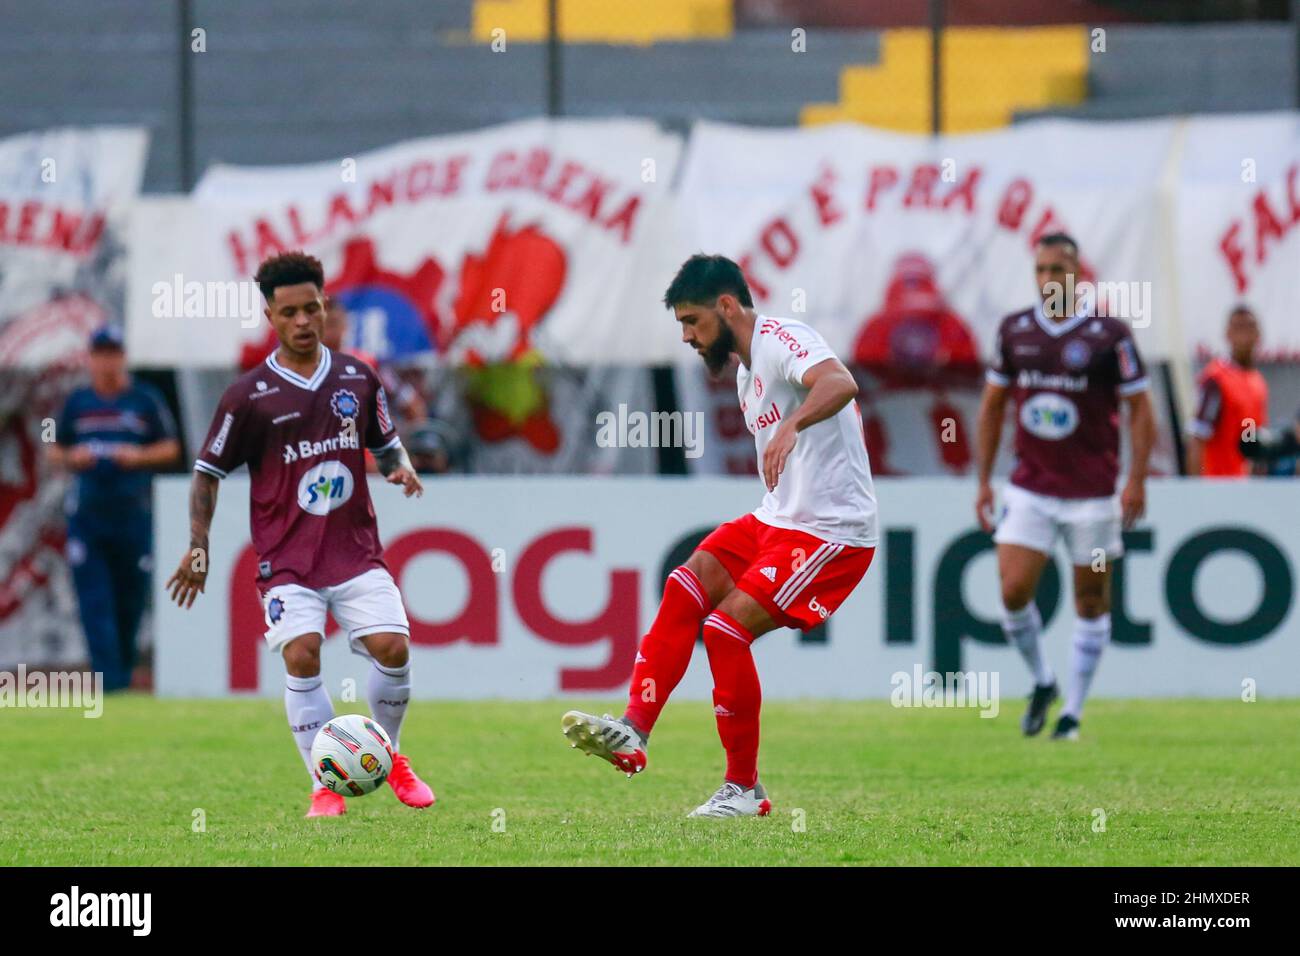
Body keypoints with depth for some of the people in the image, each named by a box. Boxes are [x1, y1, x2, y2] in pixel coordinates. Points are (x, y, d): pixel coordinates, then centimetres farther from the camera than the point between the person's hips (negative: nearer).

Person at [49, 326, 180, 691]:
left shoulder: (146, 400, 5)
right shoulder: (76, 402, 11)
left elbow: (171, 449, 8)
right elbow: (55, 452, 16)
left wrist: (139, 456, -10)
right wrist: (71, 458, -6)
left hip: (133, 513, -1)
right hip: (85, 515, 1)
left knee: (131, 602, 3)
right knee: (94, 605, -9)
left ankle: (124, 675, 20)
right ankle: (110, 685, -13)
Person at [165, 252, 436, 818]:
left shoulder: (357, 380, 6)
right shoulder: (249, 395, -3)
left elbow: (386, 445, 20)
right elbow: (208, 473, 3)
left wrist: (401, 468, -3)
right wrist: (197, 547, -5)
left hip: (356, 548, 2)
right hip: (287, 557, -2)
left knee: (392, 648, -11)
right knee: (301, 655, -19)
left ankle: (389, 757, 16)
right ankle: (325, 787, -7)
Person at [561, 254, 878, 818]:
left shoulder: (780, 340, -14)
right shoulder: (746, 371, 17)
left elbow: (840, 384, -36)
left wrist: (791, 425, -53)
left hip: (831, 531, -10)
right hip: (776, 518, 10)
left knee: (727, 627, -16)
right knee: (686, 587, -4)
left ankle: (744, 788, -5)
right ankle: (633, 734, -10)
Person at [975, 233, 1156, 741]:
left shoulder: (1109, 335, -7)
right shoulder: (1013, 331, 4)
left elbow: (1140, 409, -3)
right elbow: (992, 405, 13)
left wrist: (1136, 481, -12)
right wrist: (983, 480, 9)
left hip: (1092, 490, -2)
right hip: (1029, 487, 3)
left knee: (1091, 601, 3)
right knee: (1014, 591, -9)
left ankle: (1073, 713, 14)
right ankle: (1041, 683, 16)